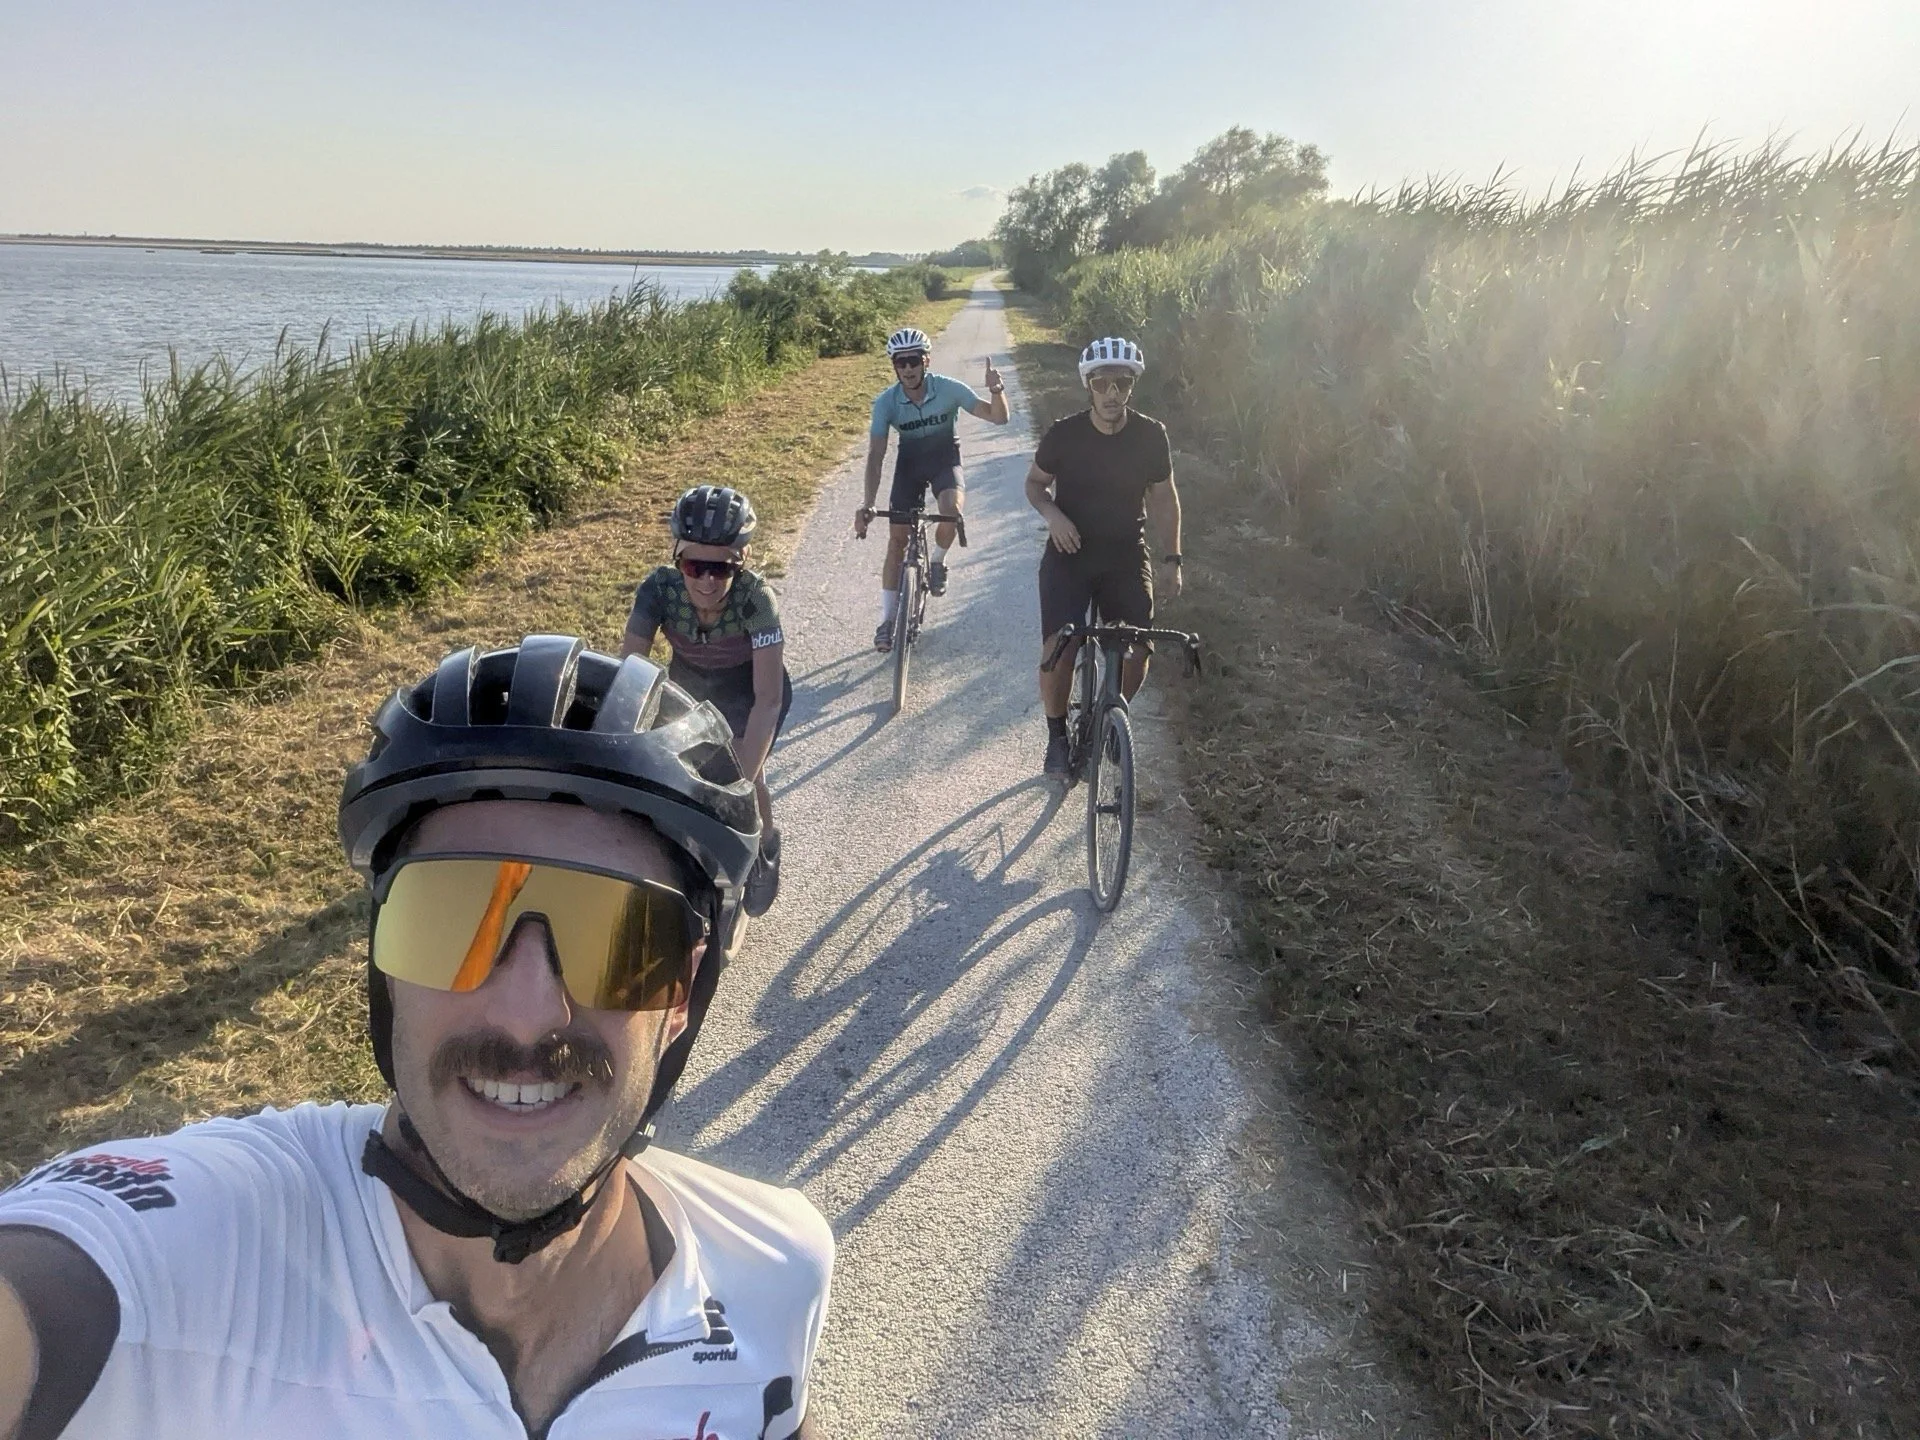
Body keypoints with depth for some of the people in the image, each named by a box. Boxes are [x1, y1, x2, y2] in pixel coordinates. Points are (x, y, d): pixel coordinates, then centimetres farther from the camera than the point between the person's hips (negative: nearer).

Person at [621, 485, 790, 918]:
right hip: (691, 682, 3)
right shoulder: (659, 589, -31)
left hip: (750, 688, -3)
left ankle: (764, 849, 12)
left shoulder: (756, 599, -38)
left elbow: (767, 699, -40)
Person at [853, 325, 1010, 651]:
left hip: (945, 459, -1)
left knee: (951, 510, -33)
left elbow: (998, 417, -20)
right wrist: (867, 504, -31)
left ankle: (937, 561, 1)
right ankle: (887, 620, 8)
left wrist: (997, 392, -42)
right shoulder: (886, 402, -20)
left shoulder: (949, 389, -22)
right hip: (909, 464, 1)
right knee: (897, 538, -3)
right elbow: (875, 455, -21)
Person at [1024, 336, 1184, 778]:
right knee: (1058, 650, -16)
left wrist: (1171, 558, 1)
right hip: (1069, 555, -1)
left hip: (1127, 558, 2)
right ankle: (1057, 734, 9)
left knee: (1137, 652, -8)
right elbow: (1035, 483, 5)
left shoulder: (1151, 435, -6)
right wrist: (1052, 513, -16)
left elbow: (1163, 497, 6)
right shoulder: (1063, 434, -10)